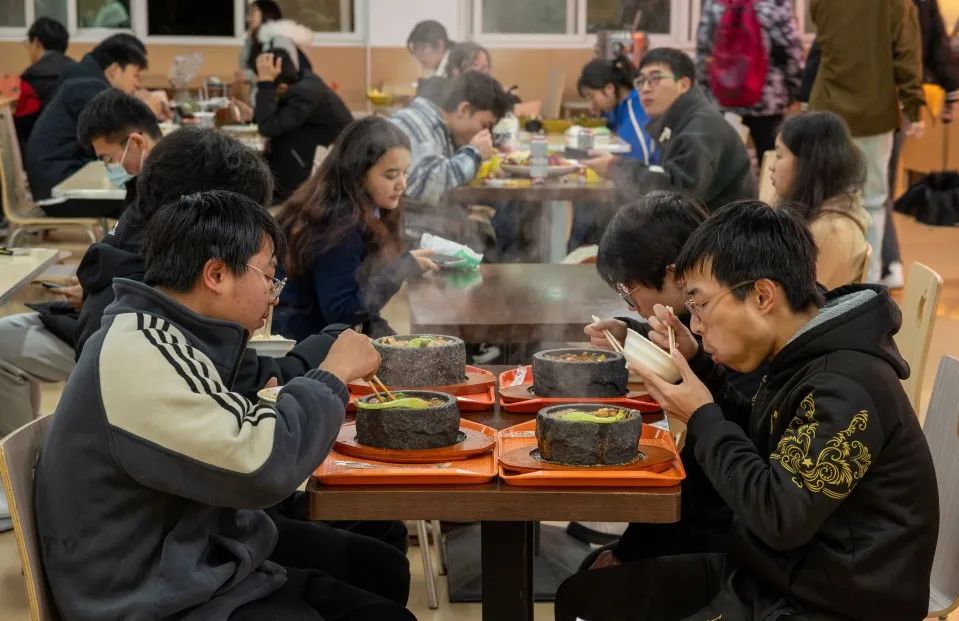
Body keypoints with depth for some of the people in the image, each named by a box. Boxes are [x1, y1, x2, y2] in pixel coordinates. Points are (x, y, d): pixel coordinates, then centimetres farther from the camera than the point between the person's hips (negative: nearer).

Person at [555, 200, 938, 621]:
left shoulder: (847, 387, -24)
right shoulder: (805, 360, 4)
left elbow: (779, 518, -26)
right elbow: (753, 446, 19)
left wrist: (701, 416, -16)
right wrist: (697, 366, 4)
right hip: (769, 572, 9)